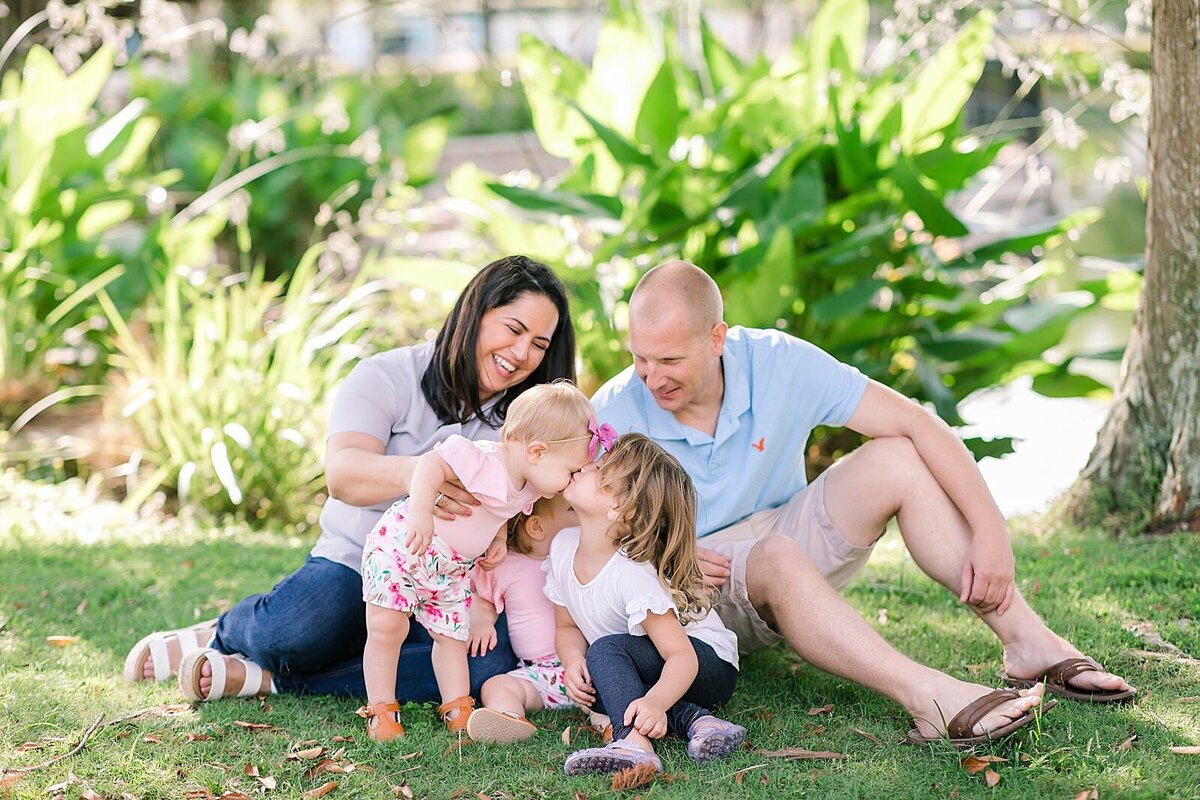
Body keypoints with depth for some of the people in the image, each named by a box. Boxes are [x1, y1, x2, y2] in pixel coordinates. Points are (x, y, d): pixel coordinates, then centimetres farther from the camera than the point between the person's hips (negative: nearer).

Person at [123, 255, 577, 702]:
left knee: (492, 658, -33)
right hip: (357, 562, -3)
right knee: (296, 624, -38)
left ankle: (266, 676, -23)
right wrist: (409, 473, -46)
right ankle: (223, 633, 3)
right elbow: (342, 473, -24)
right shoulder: (387, 378, -6)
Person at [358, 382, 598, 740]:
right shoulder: (481, 459, -29)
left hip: (453, 570, 8)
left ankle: (458, 710, 17)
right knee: (386, 628, -10)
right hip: (401, 545, -8)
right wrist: (420, 512, -50)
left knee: (453, 635, 9)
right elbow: (431, 464, -38)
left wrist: (500, 541, 3)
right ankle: (381, 712, -1)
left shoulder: (527, 491, 0)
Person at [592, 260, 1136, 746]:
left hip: (788, 545, 3)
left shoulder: (778, 363, -14)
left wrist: (990, 531, -21)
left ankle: (1030, 643, -24)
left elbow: (918, 424, -14)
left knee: (895, 458, -20)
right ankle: (930, 698, -50)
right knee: (779, 559, -37)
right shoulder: (611, 416, -18)